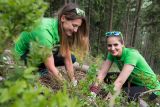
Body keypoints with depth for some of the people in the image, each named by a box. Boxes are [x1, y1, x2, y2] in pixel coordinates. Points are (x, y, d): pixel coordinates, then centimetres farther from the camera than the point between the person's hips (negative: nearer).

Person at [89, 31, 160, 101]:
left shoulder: (131, 54, -32)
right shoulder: (112, 54, -11)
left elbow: (120, 81, -39)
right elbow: (102, 73, -16)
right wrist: (94, 91, -27)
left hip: (150, 87, -6)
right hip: (134, 82, 7)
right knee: (107, 77, -8)